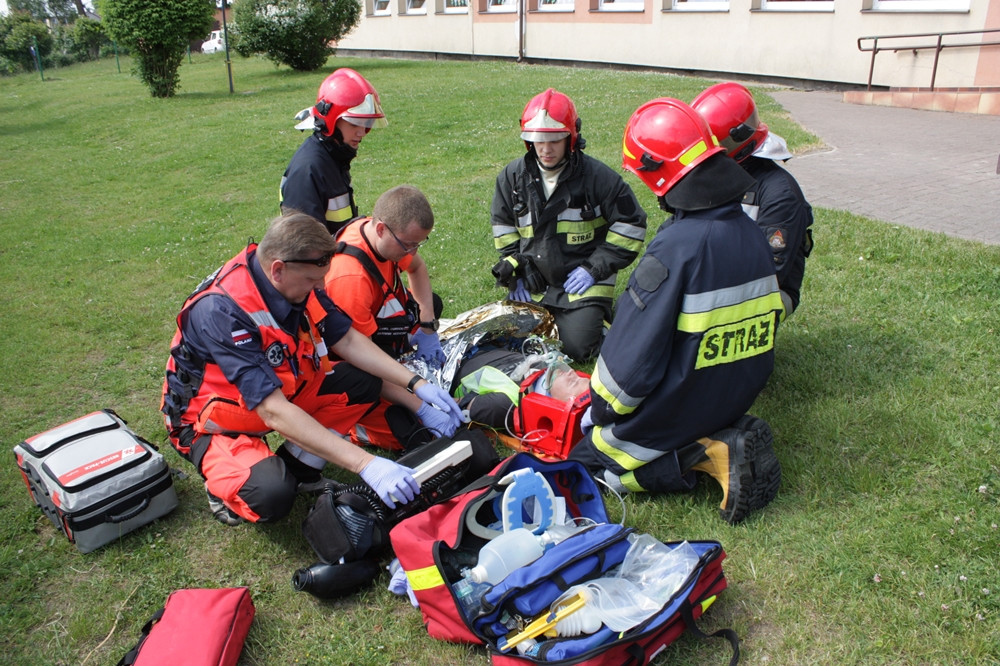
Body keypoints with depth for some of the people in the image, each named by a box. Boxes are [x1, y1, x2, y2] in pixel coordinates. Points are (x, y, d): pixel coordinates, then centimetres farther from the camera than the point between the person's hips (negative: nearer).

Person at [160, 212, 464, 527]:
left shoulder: (296, 282, -13)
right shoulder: (222, 311, -35)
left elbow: (348, 340, -2)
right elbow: (274, 413, -39)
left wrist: (416, 383, -12)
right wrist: (365, 464, -43)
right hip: (215, 422, -7)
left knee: (363, 383, -7)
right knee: (272, 494, -33)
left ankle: (296, 467, 2)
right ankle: (224, 487, 1)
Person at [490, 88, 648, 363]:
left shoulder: (598, 176, -11)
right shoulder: (513, 176, 0)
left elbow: (631, 224, -6)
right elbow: (502, 224, 14)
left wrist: (595, 268, -11)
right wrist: (515, 270, 3)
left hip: (582, 283, -4)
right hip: (532, 282, 4)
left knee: (577, 347, -17)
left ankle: (601, 314, 16)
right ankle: (550, 314, 25)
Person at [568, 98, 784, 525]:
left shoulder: (674, 247, -28)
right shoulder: (752, 234, -2)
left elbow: (634, 352, -24)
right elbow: (761, 320, 10)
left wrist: (602, 410, -7)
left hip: (682, 403, -8)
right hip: (739, 393, 8)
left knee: (579, 448, 9)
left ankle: (700, 456, -7)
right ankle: (725, 438, 6)